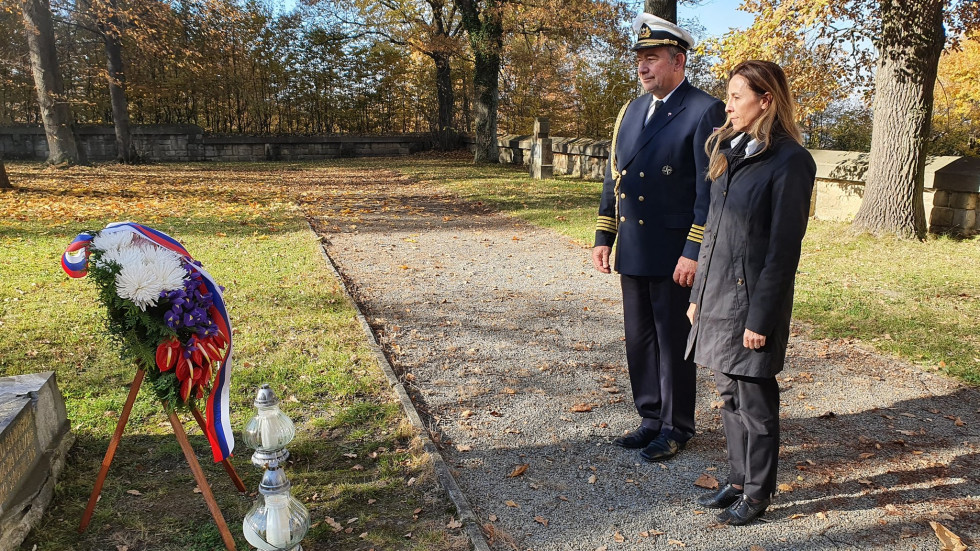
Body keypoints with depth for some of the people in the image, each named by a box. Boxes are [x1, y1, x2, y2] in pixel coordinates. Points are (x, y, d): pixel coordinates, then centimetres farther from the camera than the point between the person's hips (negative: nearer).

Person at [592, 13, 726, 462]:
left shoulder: (705, 111, -8)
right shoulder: (631, 111, 13)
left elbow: (710, 189, -13)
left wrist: (693, 253, -18)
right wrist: (603, 237, 11)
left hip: (674, 254, -7)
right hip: (632, 252, 7)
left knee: (673, 342, 6)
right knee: (639, 340, 14)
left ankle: (676, 427, 23)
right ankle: (651, 419, 30)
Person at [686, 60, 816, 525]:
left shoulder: (790, 161, -12)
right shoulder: (730, 150, 11)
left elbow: (784, 248, -15)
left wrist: (761, 317, -16)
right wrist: (698, 294, 14)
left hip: (752, 296, -7)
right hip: (717, 294, 8)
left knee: (754, 400, 5)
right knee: (730, 396, 16)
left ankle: (758, 493, 22)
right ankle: (738, 481, 31)